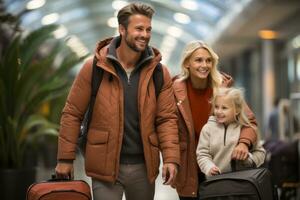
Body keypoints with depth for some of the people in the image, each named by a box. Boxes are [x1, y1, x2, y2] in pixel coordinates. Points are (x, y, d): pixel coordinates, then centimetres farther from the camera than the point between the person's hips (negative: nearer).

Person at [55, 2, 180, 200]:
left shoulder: (159, 73, 0)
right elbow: (72, 114, -2)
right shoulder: (94, 67, -5)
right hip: (105, 166, -2)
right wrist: (66, 158, -4)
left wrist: (171, 158, -13)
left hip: (144, 166, 3)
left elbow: (167, 118, 0)